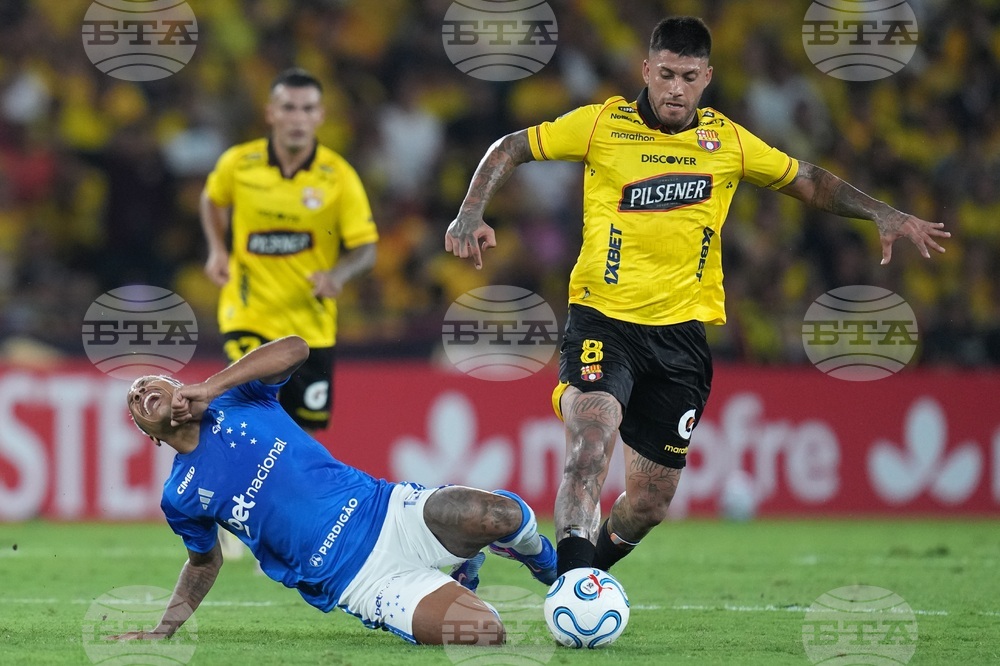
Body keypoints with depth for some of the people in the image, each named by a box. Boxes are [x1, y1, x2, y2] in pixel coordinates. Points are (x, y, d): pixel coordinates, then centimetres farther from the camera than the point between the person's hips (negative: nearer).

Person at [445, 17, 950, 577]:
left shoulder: (727, 142, 6)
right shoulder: (602, 125, -2)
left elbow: (808, 181, 18)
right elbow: (510, 149, 7)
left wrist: (883, 214, 7)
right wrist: (471, 215, -8)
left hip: (681, 333, 3)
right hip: (602, 321, -3)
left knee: (651, 503, 7)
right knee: (592, 440, -31)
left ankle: (594, 562, 37)